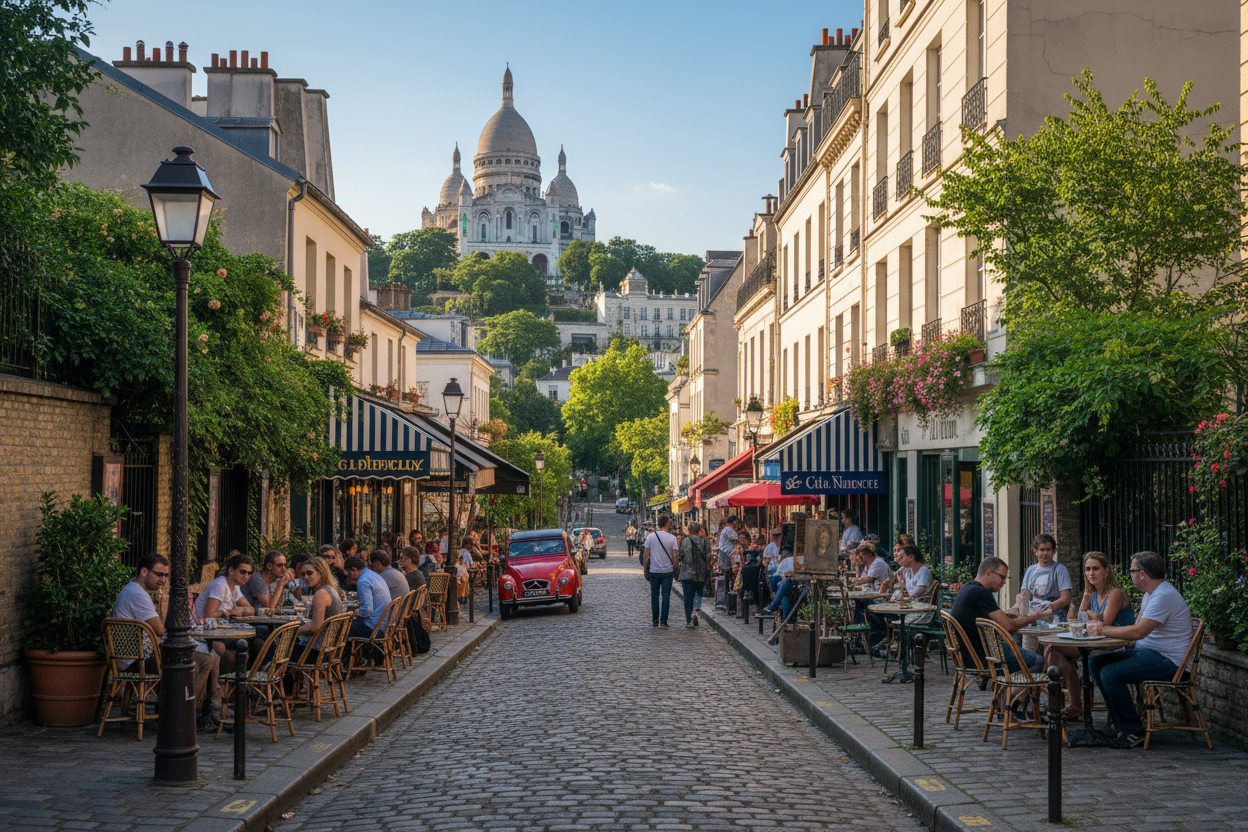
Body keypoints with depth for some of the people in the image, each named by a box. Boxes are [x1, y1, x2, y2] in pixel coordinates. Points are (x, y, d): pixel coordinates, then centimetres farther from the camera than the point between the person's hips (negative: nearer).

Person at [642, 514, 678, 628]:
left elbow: (645, 555, 0)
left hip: (654, 571, 1)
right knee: (666, 596, 4)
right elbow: (675, 556, -5)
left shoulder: (651, 536, -3)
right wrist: (675, 569, 8)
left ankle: (655, 620, 13)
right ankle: (663, 621, 1)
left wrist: (645, 570, 8)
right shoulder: (672, 538, -7)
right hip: (667, 571, -1)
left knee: (654, 596, 10)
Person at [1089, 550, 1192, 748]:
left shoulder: (1164, 596, -19)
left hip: (1166, 660, -11)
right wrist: (1103, 627, 3)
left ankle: (1133, 731, -12)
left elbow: (1138, 632, -27)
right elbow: (1136, 630, 18)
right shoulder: (1151, 594, 17)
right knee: (1095, 662, 2)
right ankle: (1121, 723, 5)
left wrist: (1103, 630, -16)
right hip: (1146, 652, 11)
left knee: (1110, 673, -25)